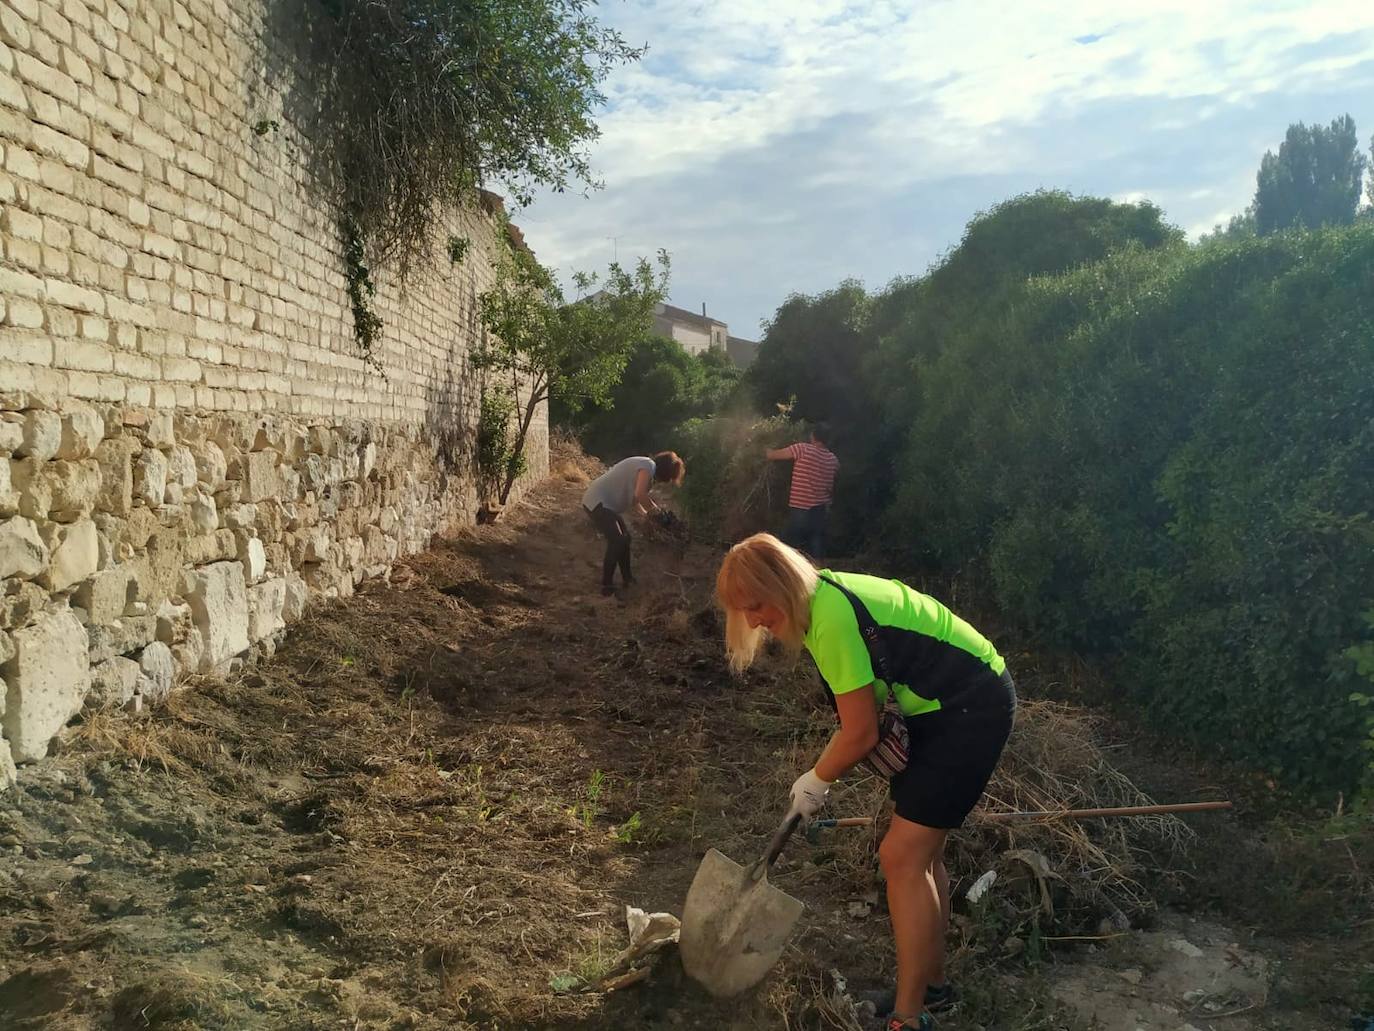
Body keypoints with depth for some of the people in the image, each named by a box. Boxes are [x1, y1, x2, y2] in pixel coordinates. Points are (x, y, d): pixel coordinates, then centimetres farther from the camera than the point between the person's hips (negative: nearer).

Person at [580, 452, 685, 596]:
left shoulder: (646, 468, 17)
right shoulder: (649, 465, -14)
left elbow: (632, 497, 22)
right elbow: (640, 495, -27)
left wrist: (646, 514, 14)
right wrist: (655, 509, -11)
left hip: (607, 503, 11)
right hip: (597, 503, -11)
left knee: (624, 537, 16)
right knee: (616, 541, -14)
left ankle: (628, 579, 26)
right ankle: (606, 585, -6)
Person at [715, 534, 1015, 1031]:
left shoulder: (832, 618, -28)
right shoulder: (822, 596, 1)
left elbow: (861, 733, -20)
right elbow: (859, 710, 11)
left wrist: (816, 780, -3)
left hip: (974, 708, -10)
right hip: (939, 707, 10)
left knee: (903, 856, -11)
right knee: (920, 852, 15)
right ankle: (931, 984, 30)